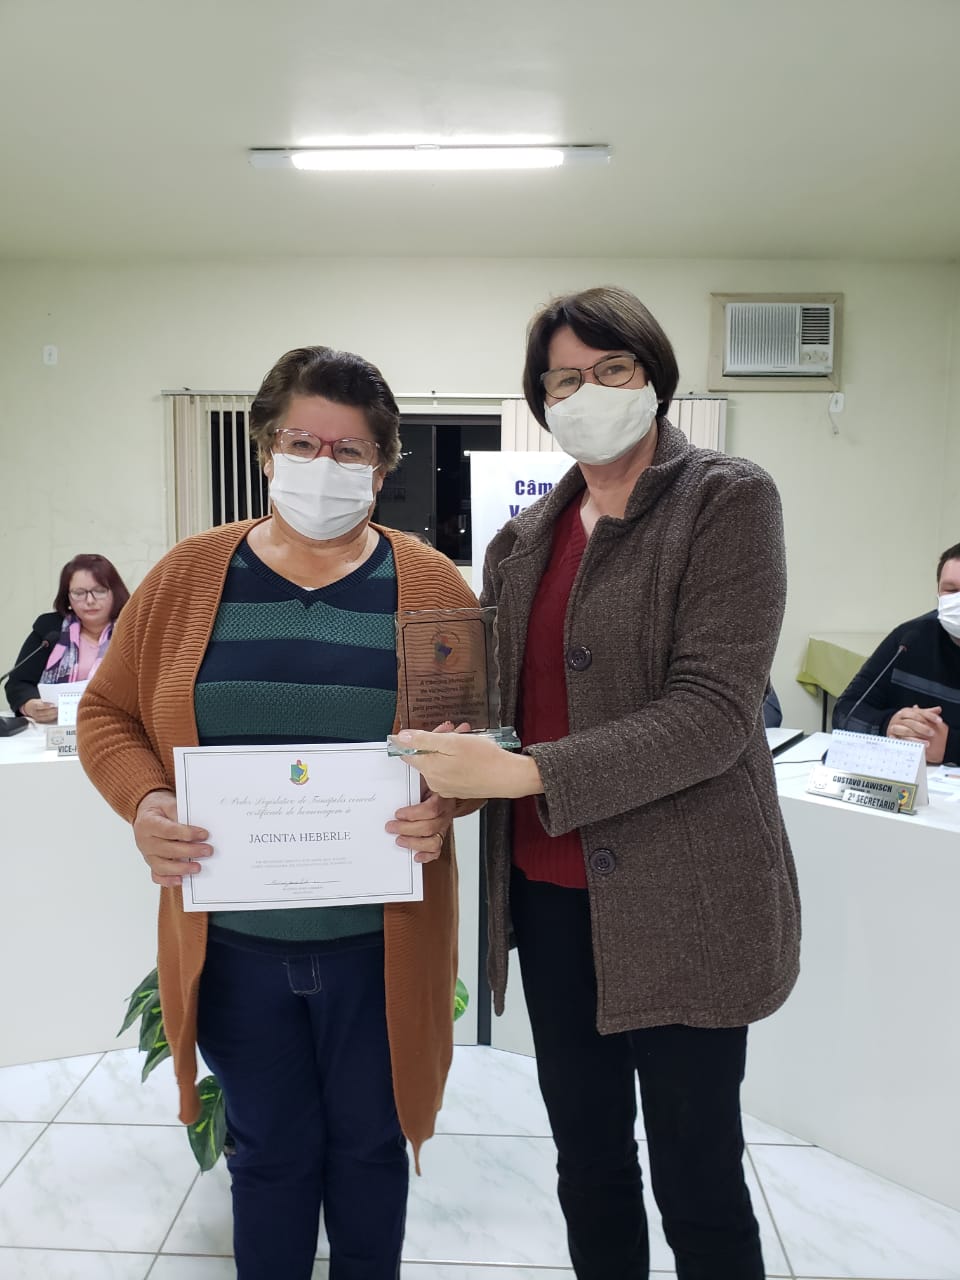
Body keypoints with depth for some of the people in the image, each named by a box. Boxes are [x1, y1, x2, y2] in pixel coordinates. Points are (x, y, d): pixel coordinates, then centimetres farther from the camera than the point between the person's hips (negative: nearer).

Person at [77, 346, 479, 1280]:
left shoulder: (429, 585, -3)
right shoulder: (190, 574, 0)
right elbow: (108, 712, 5)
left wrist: (447, 802, -22)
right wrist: (144, 801, -13)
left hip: (379, 940, 0)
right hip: (235, 941, 1)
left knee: (369, 1143, 20)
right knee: (270, 1151, 19)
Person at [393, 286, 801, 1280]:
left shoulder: (728, 500, -7)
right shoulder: (524, 539, 9)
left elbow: (713, 710, -18)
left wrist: (525, 772, -24)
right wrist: (456, 765, -5)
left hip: (682, 903, -5)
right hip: (550, 894, 5)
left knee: (697, 1178, 11)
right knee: (587, 1163, 20)